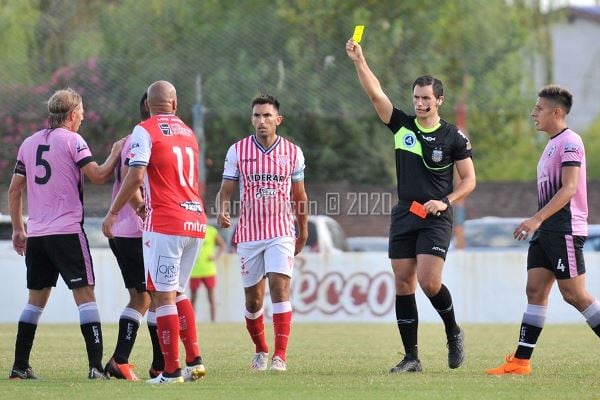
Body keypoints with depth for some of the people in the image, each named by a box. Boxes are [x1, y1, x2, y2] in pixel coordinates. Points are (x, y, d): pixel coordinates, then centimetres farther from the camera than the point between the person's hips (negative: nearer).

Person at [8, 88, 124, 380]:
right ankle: (96, 365, -12)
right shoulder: (72, 140, -6)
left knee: (36, 298, 12)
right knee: (85, 294, -4)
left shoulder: (29, 143, 12)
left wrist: (18, 230, 20)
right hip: (67, 231, -6)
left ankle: (20, 366, 9)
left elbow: (14, 191, 14)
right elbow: (98, 176, -11)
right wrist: (116, 154, 6)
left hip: (36, 233, 6)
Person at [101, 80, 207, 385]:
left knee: (163, 296, -4)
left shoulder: (145, 131, -5)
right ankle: (194, 360, 10)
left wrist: (112, 213, -6)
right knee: (177, 292, 17)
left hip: (165, 223, -7)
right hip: (195, 221, 7)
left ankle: (171, 371, -6)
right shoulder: (188, 133, 16)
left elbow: (135, 177, -14)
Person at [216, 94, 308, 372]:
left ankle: (280, 356, -19)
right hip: (248, 233, 1)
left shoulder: (293, 152, 3)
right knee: (253, 298, 7)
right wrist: (222, 212, -18)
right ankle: (260, 351, 28)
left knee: (280, 287, -17)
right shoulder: (237, 151, 1)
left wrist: (303, 231, 20)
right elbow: (226, 190, 3)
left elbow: (299, 196, 13)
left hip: (281, 233, -1)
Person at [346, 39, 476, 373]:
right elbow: (375, 93, -3)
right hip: (404, 216, 4)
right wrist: (359, 60, -15)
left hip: (435, 218, -4)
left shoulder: (454, 137, -1)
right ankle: (412, 358, 5)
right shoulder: (402, 125, 6)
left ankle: (454, 333, 10)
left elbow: (469, 180, 2)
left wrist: (445, 202, -12)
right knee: (403, 283, 0)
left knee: (428, 281, -17)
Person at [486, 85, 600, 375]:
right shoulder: (552, 144, 19)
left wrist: (537, 219, -27)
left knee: (574, 294, -9)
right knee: (535, 290, 3)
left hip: (565, 229, -10)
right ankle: (520, 361, -1)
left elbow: (569, 188, -21)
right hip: (546, 231, 10)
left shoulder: (569, 142, -11)